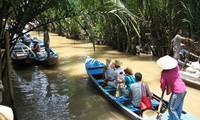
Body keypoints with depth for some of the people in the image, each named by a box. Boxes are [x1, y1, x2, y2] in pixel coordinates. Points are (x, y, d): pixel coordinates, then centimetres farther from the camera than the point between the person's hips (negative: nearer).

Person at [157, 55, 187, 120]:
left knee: (171, 108, 3)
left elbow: (162, 83, -7)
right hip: (183, 89, 8)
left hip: (177, 92, -8)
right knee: (179, 107, 21)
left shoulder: (164, 73, -16)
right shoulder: (176, 68, 1)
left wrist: (163, 89, 12)